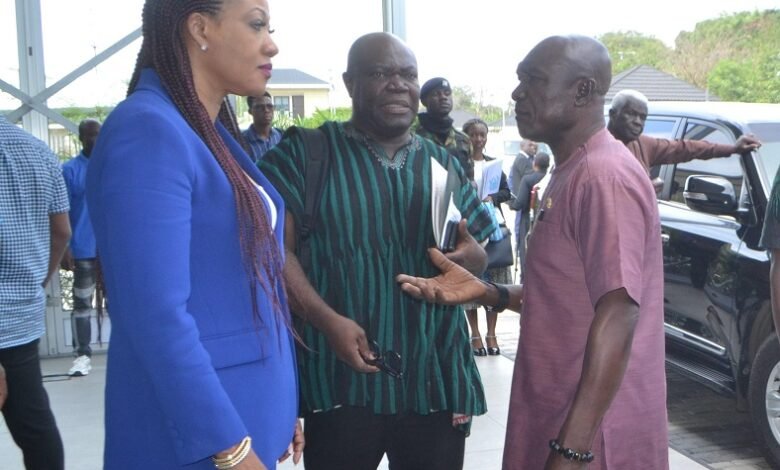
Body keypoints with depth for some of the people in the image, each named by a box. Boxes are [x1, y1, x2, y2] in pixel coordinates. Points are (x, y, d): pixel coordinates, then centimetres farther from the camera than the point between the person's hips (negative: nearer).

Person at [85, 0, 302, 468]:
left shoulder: (212, 134, 10)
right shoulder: (148, 130, -18)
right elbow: (158, 316, -23)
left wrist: (279, 409, 14)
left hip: (249, 413, 9)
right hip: (198, 432, -9)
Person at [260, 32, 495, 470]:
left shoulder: (444, 164, 12)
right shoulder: (306, 153, -1)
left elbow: (480, 257, 14)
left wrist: (466, 255, -11)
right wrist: (327, 319, -21)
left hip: (436, 377, 4)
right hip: (343, 375, -3)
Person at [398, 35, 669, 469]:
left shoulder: (605, 176, -20)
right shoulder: (572, 174, 12)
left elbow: (616, 318, -24)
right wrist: (487, 293, 5)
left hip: (588, 434, -9)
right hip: (558, 418, 9)